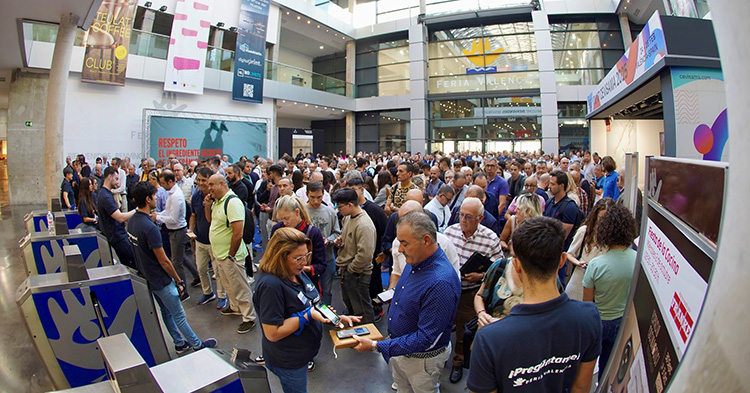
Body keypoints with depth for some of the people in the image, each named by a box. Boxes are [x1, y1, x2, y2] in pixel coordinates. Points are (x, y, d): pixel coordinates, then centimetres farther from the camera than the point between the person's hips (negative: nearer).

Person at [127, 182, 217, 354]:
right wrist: (179, 281, -13)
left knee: (167, 313, 20)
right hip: (161, 280, -9)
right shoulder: (149, 228, -30)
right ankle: (197, 345, 20)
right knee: (179, 316, 5)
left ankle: (180, 343, 34)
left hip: (148, 277, 9)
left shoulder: (132, 221, 0)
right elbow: (164, 261, -24)